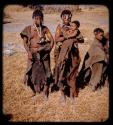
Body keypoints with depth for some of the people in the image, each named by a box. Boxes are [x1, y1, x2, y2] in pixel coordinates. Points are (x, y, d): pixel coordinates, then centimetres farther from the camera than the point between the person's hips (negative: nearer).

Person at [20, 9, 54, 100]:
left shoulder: (45, 29, 4)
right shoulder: (28, 29, 2)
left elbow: (52, 40, 2)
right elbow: (25, 42, -1)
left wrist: (49, 49, -10)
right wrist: (28, 52, -13)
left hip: (44, 53, 0)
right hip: (33, 53, 0)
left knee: (45, 71, 2)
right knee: (34, 72, 4)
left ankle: (45, 93, 14)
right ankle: (36, 92, 18)